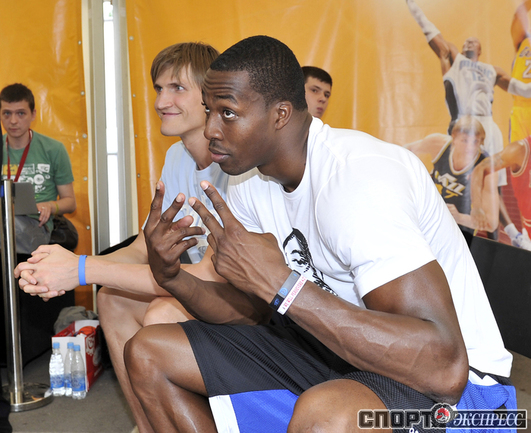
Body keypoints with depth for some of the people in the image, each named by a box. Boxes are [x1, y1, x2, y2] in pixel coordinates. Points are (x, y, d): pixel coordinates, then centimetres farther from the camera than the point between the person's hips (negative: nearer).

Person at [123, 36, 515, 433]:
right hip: (333, 348, 8)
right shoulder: (250, 180, 0)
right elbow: (252, 309, 7)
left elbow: (445, 367, -32)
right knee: (148, 354, 5)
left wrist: (279, 283, -34)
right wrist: (172, 277, -12)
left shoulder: (358, 179, -27)